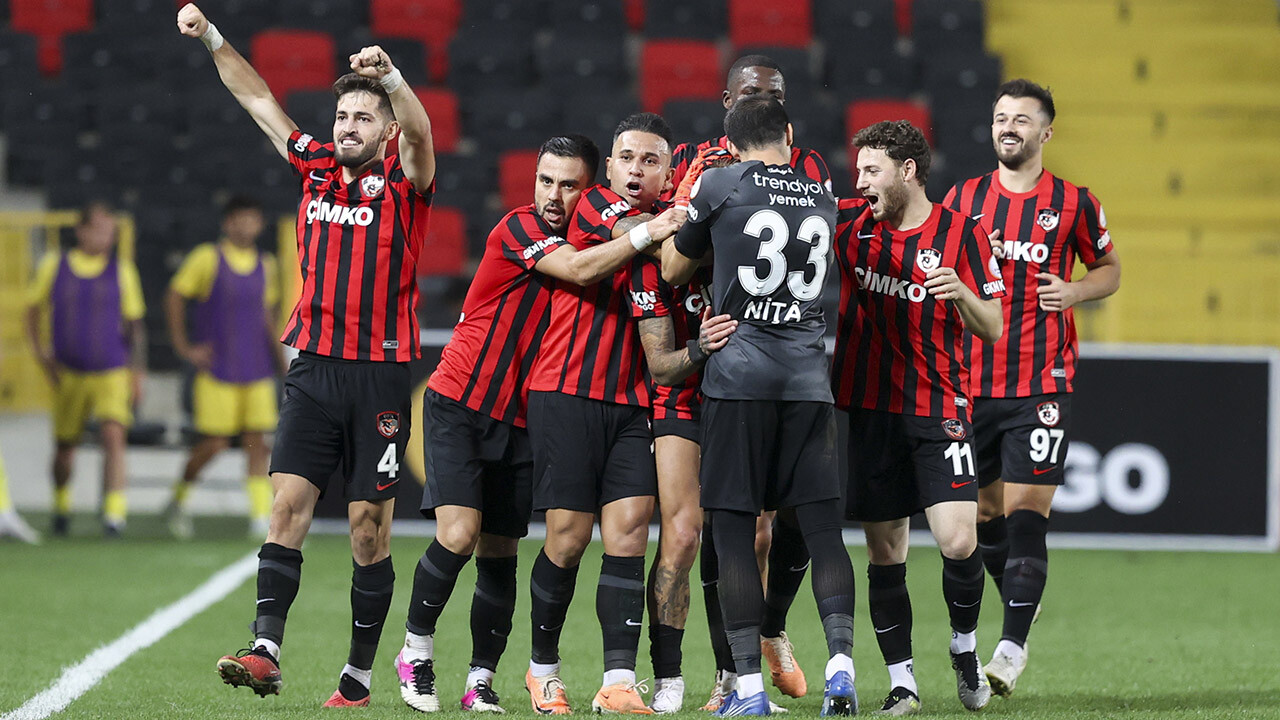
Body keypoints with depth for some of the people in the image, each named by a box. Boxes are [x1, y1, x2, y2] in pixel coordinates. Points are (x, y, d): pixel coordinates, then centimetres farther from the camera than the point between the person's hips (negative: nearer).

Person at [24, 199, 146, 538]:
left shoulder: (122, 270, 1)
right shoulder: (54, 266, 2)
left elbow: (135, 324, 6)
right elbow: (34, 310, 15)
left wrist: (137, 371, 1)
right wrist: (43, 355, 6)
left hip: (113, 372, -1)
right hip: (69, 373, 1)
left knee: (113, 434, -21)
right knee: (64, 446, 11)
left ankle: (115, 511, -23)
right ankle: (61, 504, 36)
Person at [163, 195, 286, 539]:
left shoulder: (265, 266, 10)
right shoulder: (206, 259, -4)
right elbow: (174, 297, 1)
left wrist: (280, 360, 16)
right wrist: (184, 347, -4)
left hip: (257, 371, 4)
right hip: (217, 368, -4)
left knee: (257, 440, -3)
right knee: (214, 443, -5)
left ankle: (261, 516, -3)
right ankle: (179, 498, 18)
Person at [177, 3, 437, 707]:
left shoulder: (403, 180, -1)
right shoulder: (315, 167, 11)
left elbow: (420, 133, -21)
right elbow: (259, 100, 15)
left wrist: (391, 75, -40)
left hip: (380, 374, -3)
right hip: (313, 368, 3)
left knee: (369, 526, 0)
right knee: (288, 503, -8)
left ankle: (359, 675, 6)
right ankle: (264, 651, -15)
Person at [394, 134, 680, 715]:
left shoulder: (597, 237, 6)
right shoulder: (520, 227, -13)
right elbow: (579, 269, -29)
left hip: (520, 420, 5)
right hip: (459, 405, -5)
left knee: (500, 552, 4)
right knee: (458, 534, -16)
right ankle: (416, 651, 4)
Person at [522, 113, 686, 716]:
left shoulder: (670, 222, 12)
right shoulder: (592, 205, 1)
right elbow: (631, 234, -18)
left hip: (633, 404, 4)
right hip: (567, 394, -4)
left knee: (629, 530, -8)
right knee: (568, 537, -3)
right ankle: (543, 666, 16)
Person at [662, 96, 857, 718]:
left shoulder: (717, 185, -1)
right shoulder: (823, 198, 12)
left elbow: (673, 270, 9)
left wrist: (676, 214, 26)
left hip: (739, 369, -3)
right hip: (807, 375, 3)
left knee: (733, 527, 0)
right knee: (821, 523, 3)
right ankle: (840, 665, -9)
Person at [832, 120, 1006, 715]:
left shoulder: (960, 234, -1)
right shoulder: (850, 224, 6)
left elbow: (993, 329, -1)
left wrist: (963, 293, -21)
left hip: (939, 411, -3)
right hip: (867, 409, 3)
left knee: (959, 540, -13)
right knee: (884, 553, 3)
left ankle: (965, 649, 12)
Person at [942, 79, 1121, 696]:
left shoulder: (1074, 203, 1)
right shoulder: (964, 198, 7)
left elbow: (1109, 268, 14)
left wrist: (1075, 292, -5)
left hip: (1042, 386, -3)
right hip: (972, 383, 3)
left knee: (1024, 515, -10)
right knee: (983, 514, 8)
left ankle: (1013, 647, -10)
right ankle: (1021, 599, 31)